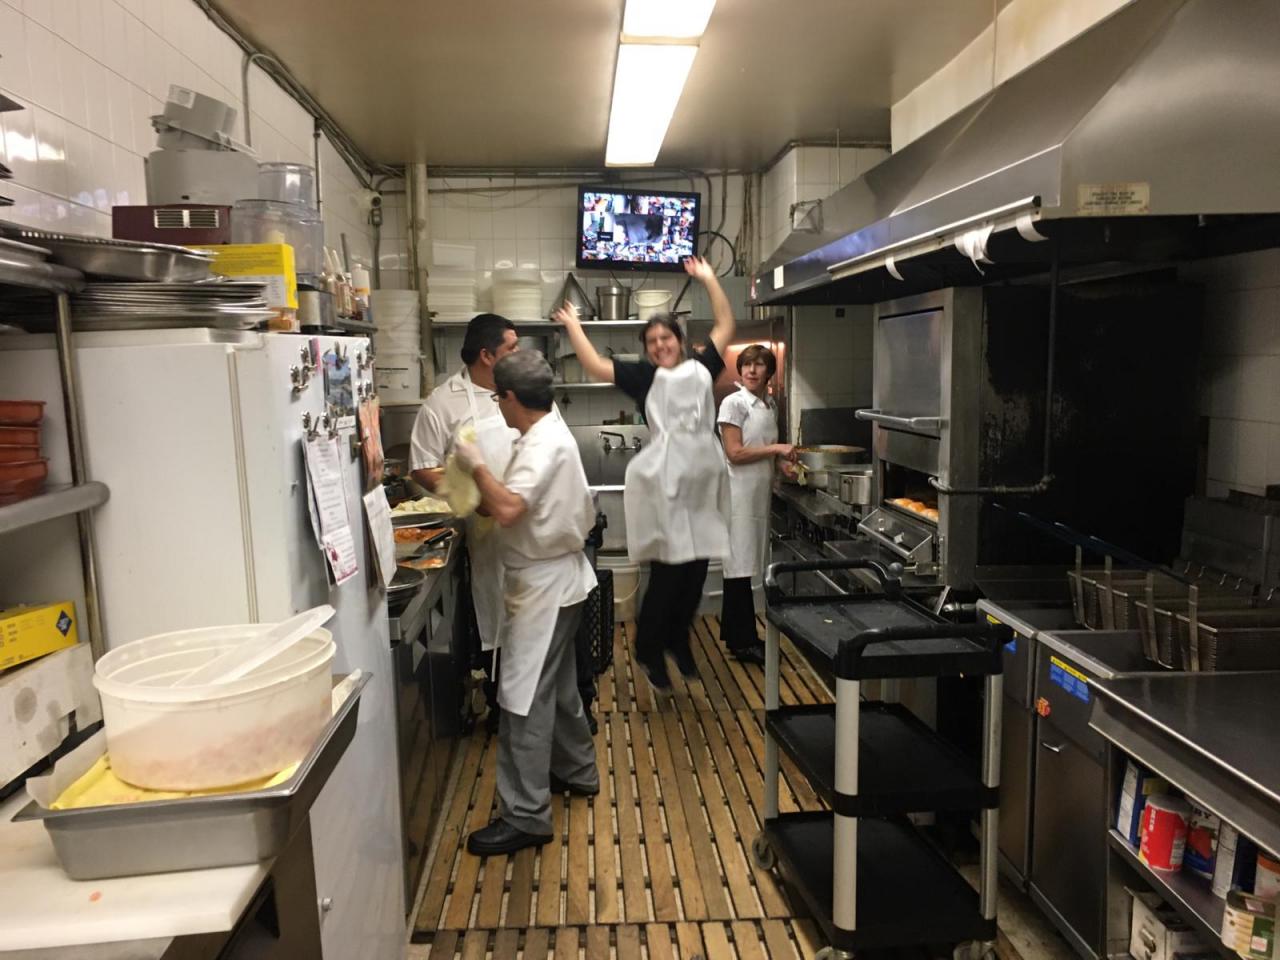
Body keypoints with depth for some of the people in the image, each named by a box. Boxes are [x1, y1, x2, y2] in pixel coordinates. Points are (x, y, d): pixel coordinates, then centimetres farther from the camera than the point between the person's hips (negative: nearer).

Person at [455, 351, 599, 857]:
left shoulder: (544, 444, -21)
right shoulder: (549, 433, 11)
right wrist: (479, 502, 7)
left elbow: (508, 508, -34)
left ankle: (525, 815, 2)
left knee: (524, 697, -6)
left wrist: (476, 464, -21)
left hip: (544, 584, -11)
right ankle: (576, 770, 39)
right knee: (556, 684, 23)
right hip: (556, 578, 11)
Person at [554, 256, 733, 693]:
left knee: (697, 569, 11)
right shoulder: (644, 376, 3)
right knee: (668, 571, -2)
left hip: (703, 481, 4)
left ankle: (679, 640, 33)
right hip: (663, 481, -4)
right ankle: (648, 649, 18)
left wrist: (709, 280, 17)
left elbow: (726, 326, 18)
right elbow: (596, 366, -2)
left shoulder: (701, 369, 12)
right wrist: (573, 325, 3)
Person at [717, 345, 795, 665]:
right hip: (739, 493, -8)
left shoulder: (771, 404, 12)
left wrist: (785, 462, 2)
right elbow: (735, 453, -17)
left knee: (744, 564, 14)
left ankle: (734, 633, 25)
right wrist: (776, 449, -15)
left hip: (760, 494, 8)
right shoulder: (733, 403, -11)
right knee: (740, 565, -2)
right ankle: (743, 642, 5)